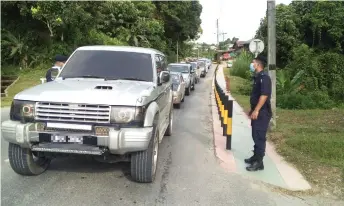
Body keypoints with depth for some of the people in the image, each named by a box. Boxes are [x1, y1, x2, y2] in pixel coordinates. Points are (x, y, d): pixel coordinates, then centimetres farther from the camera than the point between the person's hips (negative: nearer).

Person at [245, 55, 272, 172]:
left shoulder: (264, 77, -17)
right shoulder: (257, 77, 14)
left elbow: (264, 95, -24)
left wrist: (256, 110, -24)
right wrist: (252, 110, 23)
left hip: (262, 113, -10)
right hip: (256, 112, 10)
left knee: (260, 137, -4)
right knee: (256, 136, 16)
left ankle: (259, 163, 2)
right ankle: (255, 157, 28)